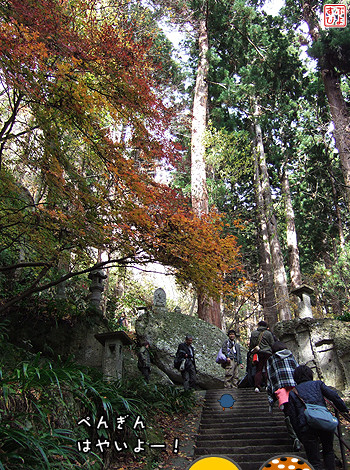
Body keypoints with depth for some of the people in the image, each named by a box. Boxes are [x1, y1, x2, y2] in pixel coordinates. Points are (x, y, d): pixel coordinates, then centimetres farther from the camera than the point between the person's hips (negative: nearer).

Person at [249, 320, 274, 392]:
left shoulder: (253, 333, 9)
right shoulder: (268, 333, 2)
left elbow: (251, 344, 11)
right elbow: (272, 344, 4)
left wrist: (251, 351, 20)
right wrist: (272, 352, 14)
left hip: (258, 353, 2)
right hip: (267, 352, -2)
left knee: (258, 370, 5)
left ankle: (257, 386, -2)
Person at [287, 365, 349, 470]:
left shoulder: (292, 393, 15)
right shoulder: (317, 384, 14)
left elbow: (293, 417, 11)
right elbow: (334, 396, 1)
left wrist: (299, 436, 16)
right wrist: (344, 409, 14)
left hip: (306, 427, -1)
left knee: (314, 461, 7)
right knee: (328, 451, 25)